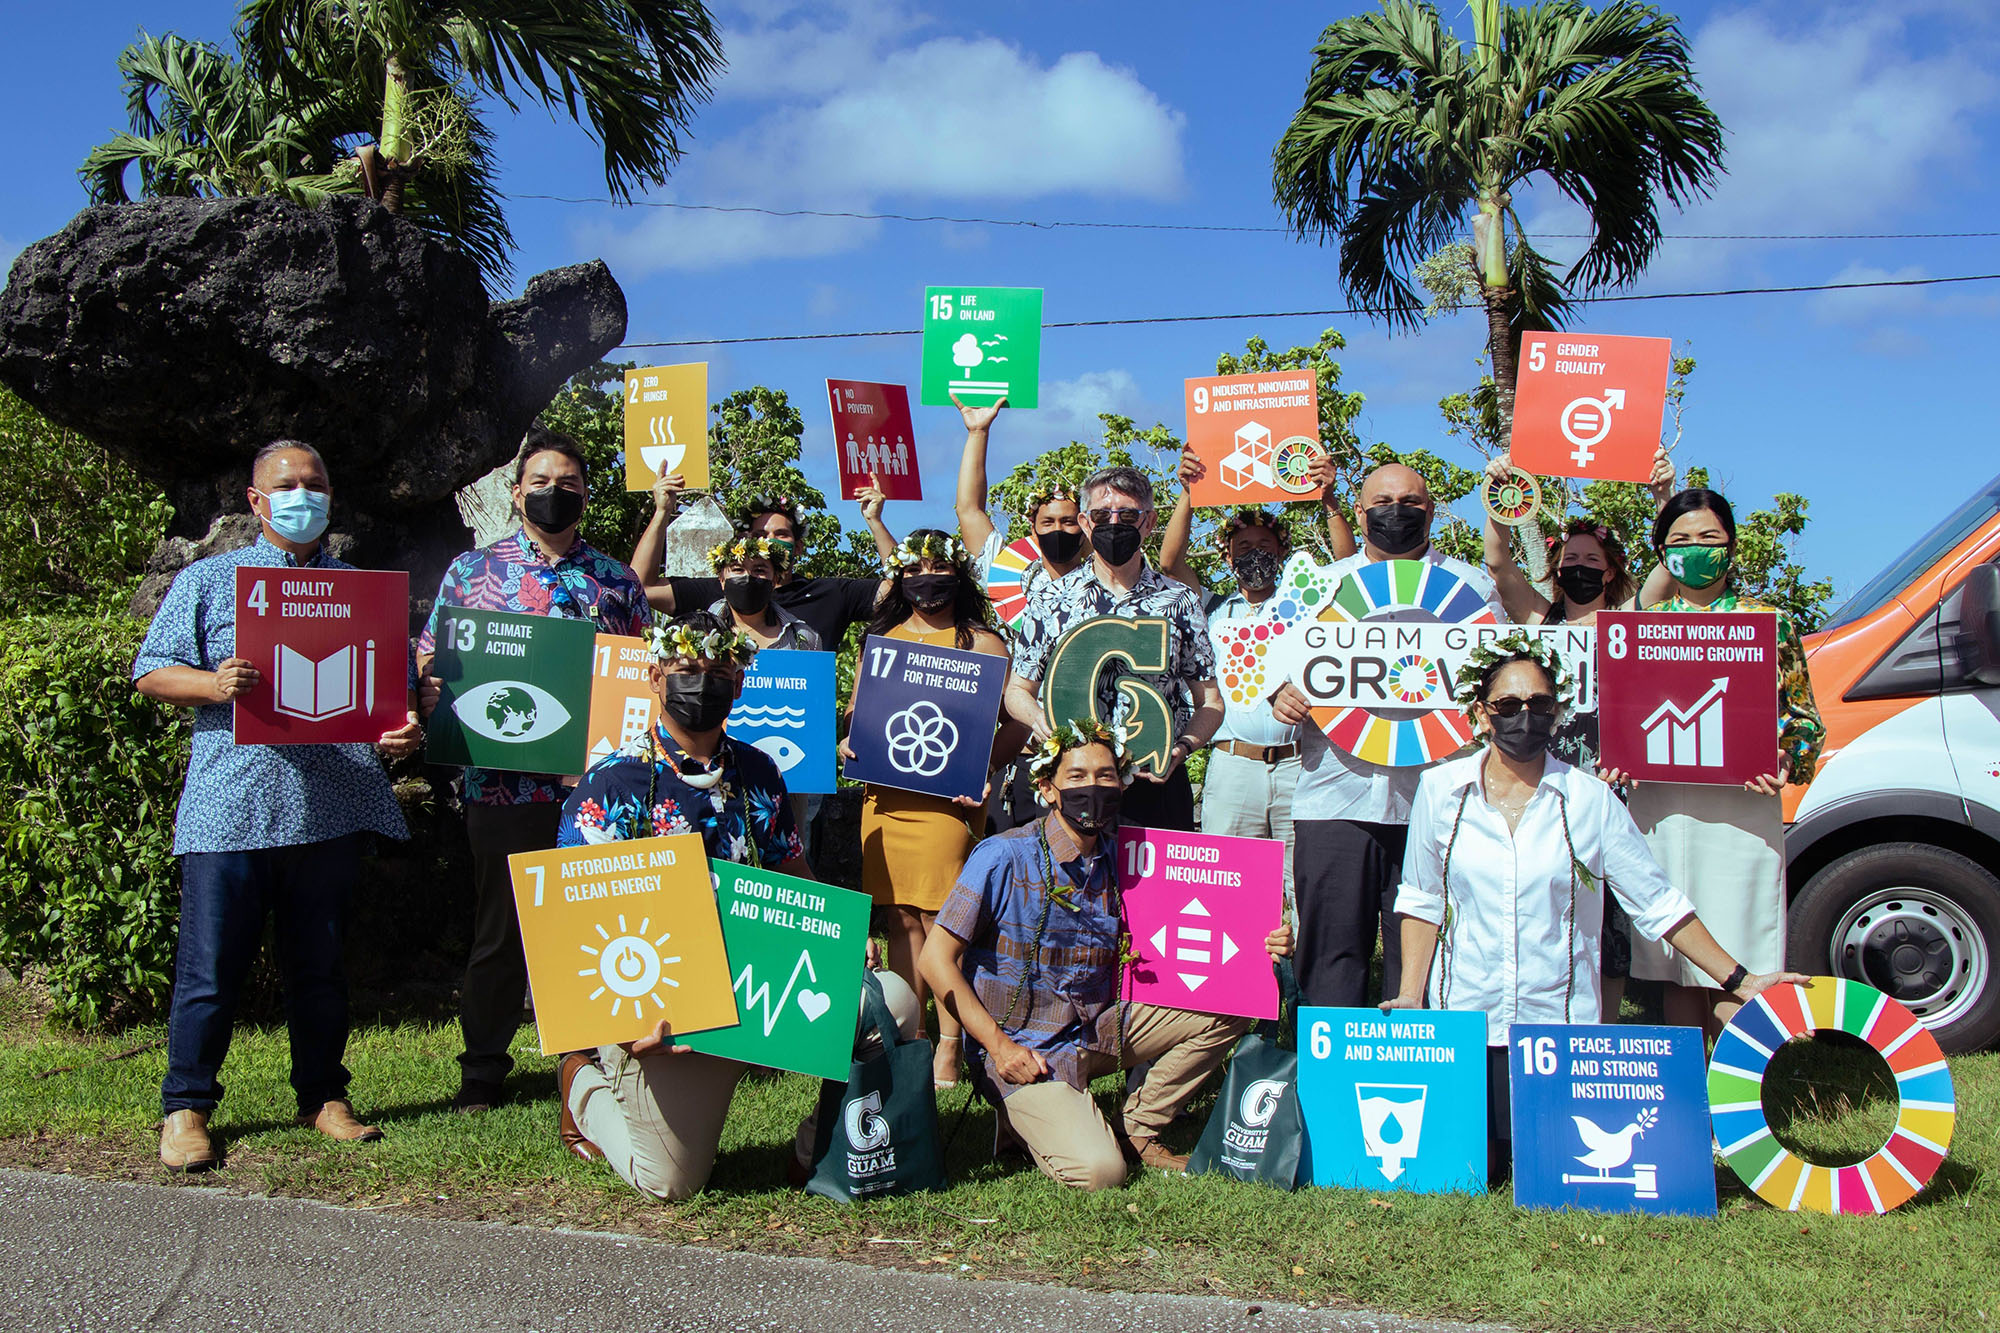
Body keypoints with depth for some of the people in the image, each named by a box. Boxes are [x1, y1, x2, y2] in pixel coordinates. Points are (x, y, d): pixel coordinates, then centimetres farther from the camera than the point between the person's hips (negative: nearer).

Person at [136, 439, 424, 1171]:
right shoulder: (207, 580, 11)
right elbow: (152, 673, 6)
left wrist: (406, 727, -4)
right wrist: (213, 684, -14)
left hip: (332, 804, 2)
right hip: (230, 805, -2)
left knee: (320, 961, 10)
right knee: (210, 964, -1)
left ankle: (324, 1096, 20)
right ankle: (186, 1109, 10)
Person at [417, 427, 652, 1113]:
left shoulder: (617, 581, 11)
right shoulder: (471, 570, 9)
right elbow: (428, 658, 9)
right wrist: (431, 696, -12)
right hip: (500, 782, -1)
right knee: (500, 927, 7)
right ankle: (482, 1068, 20)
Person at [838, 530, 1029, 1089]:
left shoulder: (980, 643, 5)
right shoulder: (883, 640, 18)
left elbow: (1017, 722, 0)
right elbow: (857, 712, 23)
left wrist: (984, 766, -16)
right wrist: (847, 744, 2)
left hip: (947, 797, -4)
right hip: (884, 792, 4)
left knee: (942, 918, -8)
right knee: (900, 917, 6)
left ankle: (948, 1046, -2)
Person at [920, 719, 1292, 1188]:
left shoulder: (1123, 862, 3)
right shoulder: (1004, 858, -13)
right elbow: (938, 959, -12)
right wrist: (999, 1045, -17)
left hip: (1100, 1034, 6)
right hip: (1023, 1050, -6)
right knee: (1099, 1171, -25)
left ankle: (1137, 1130, 7)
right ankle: (1028, 1118, 8)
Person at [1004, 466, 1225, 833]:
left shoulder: (1179, 603, 7)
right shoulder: (1050, 600, 7)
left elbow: (1210, 701, 8)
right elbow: (1017, 689, 12)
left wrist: (1182, 747, -11)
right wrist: (1038, 718, -11)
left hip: (1156, 781, 0)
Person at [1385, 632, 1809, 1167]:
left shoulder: (1591, 799, -2)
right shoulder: (1440, 790, 0)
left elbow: (1657, 902, 2)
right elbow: (1421, 902, 8)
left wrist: (1738, 980, -1)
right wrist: (1410, 996, -1)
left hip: (1562, 1023, 0)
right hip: (1463, 1020, 0)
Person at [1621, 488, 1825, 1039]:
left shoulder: (1767, 621, 8)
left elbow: (1803, 717, 7)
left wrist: (1784, 762, -12)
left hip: (1739, 806, -2)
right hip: (1657, 805, 2)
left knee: (1733, 970, -5)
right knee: (1675, 965, 6)